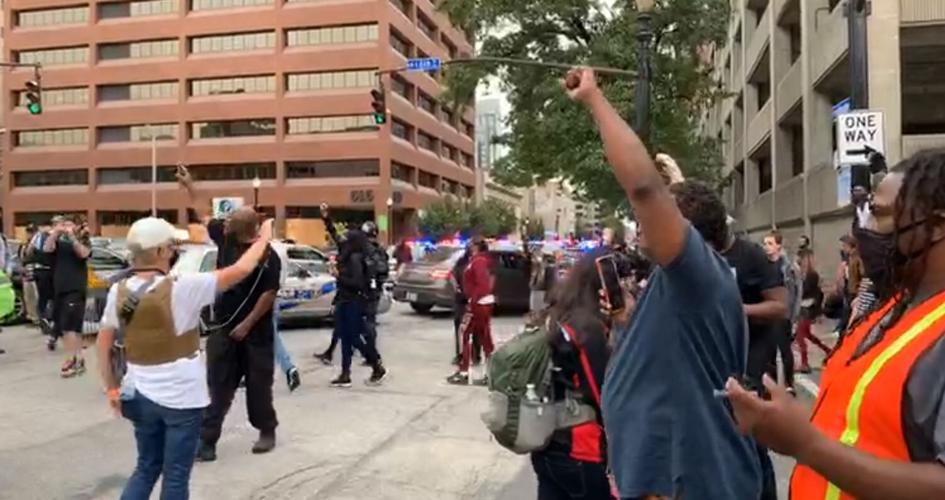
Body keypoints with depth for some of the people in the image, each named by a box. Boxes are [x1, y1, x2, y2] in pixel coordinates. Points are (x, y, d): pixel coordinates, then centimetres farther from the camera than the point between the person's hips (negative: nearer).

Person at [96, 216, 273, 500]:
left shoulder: (119, 291, -3)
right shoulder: (181, 288, -19)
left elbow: (103, 343, 4)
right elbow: (241, 270, -16)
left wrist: (111, 387, 15)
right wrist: (264, 237, -1)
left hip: (141, 396, 6)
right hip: (181, 399, -5)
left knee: (147, 468, 23)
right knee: (175, 476, 9)